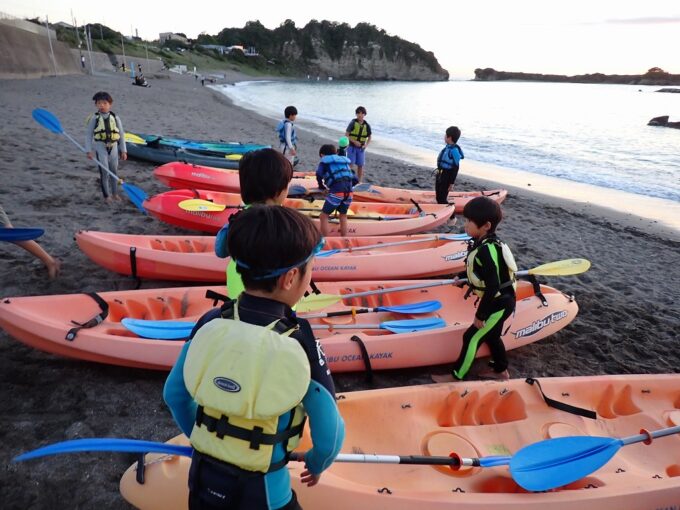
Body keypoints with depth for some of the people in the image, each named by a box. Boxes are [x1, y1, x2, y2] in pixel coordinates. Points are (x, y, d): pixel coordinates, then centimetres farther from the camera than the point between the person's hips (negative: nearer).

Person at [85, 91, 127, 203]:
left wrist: (123, 151, 5)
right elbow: (88, 135, -1)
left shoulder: (115, 118, 2)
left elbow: (121, 135, 7)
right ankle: (106, 195, 4)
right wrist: (89, 150, -8)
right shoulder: (94, 118, -3)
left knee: (114, 171, 13)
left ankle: (115, 193, 27)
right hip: (100, 147, -3)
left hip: (113, 147, 3)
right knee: (104, 172, -6)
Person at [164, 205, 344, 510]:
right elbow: (329, 436, -14)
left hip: (201, 483, 4)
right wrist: (316, 464, 8)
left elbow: (174, 395, 1)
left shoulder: (209, 325, -14)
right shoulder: (301, 347, -25)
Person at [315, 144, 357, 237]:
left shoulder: (324, 162, 14)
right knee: (343, 216, 26)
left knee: (323, 216, 9)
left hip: (336, 192, -5)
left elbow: (319, 175, 3)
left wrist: (322, 186, 22)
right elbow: (355, 180, 23)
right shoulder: (345, 162, 27)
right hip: (349, 192, 5)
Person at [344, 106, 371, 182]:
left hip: (361, 148, 3)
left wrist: (366, 144, -7)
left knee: (360, 165, 5)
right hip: (352, 147, -3)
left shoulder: (367, 126, 1)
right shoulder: (352, 123, -8)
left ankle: (359, 182, 15)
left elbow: (369, 137, 11)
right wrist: (354, 141, -20)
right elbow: (346, 135, -9)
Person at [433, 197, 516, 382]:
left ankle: (456, 377, 13)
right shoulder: (485, 242, -2)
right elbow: (480, 269, 16)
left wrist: (480, 315, -21)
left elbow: (492, 287, -29)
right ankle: (500, 370, 43)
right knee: (491, 335, 24)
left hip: (499, 304, -9)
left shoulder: (486, 250, -30)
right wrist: (462, 276, 30)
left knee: (471, 338, 0)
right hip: (499, 302, 9)